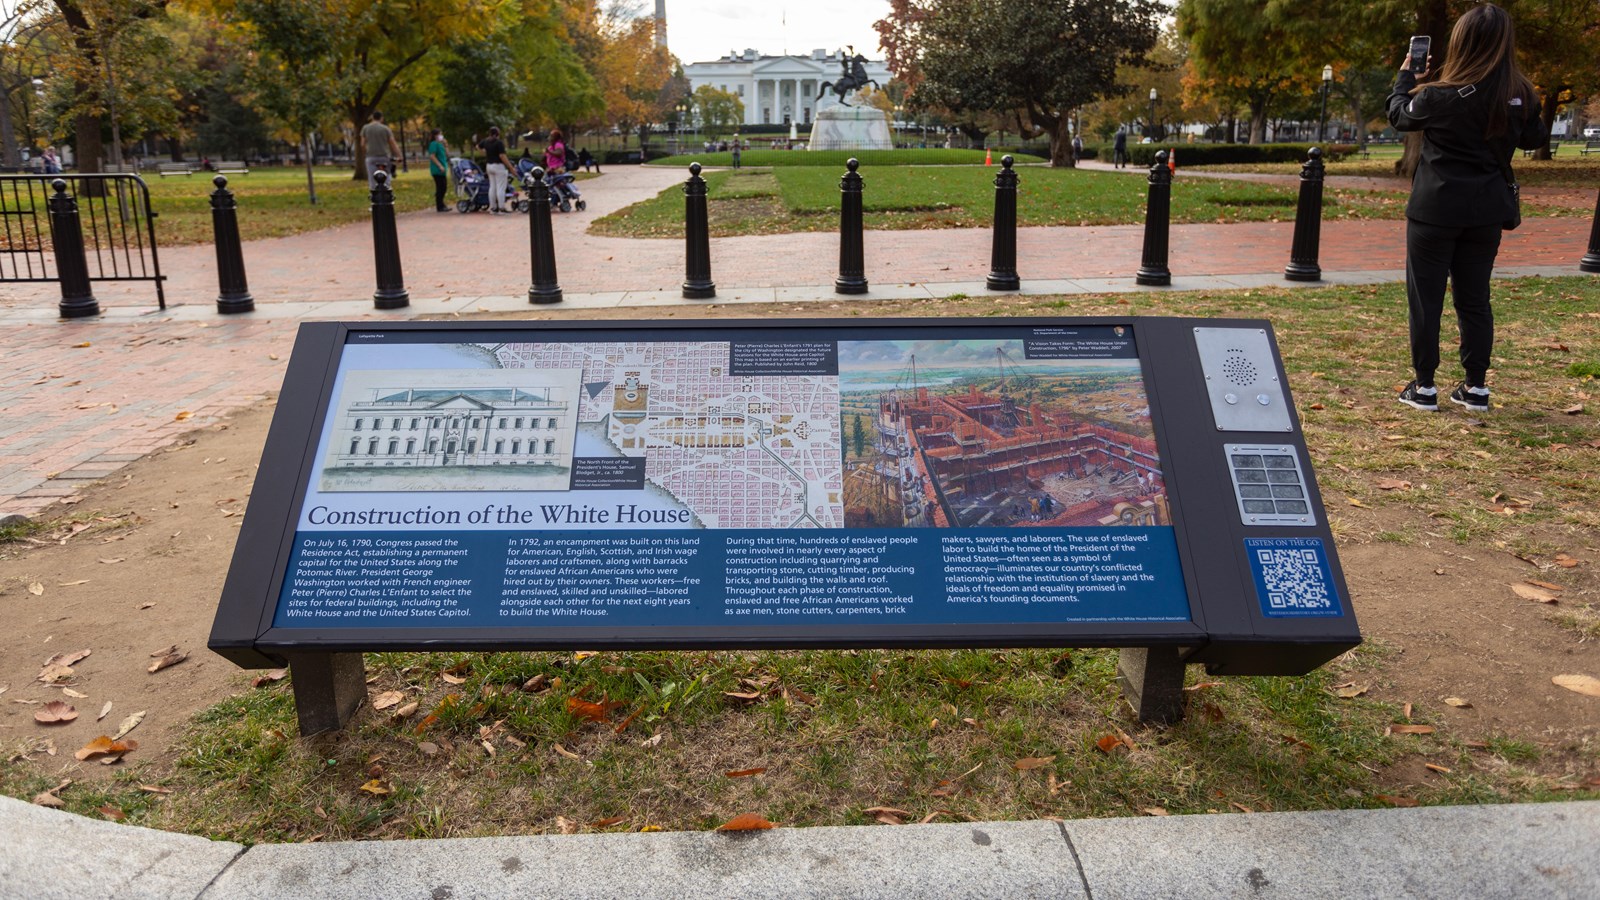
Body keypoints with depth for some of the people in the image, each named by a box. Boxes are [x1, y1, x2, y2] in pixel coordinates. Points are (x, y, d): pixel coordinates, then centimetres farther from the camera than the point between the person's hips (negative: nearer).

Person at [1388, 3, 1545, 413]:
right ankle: (1476, 387, 18)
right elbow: (1534, 138, 15)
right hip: (1486, 210, 5)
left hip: (1436, 209, -5)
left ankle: (1424, 387, 8)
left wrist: (1406, 76, 20)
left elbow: (1399, 115, 5)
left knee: (1425, 297, 4)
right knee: (1475, 298, 13)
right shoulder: (1520, 95, -2)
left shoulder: (1442, 95, -16)